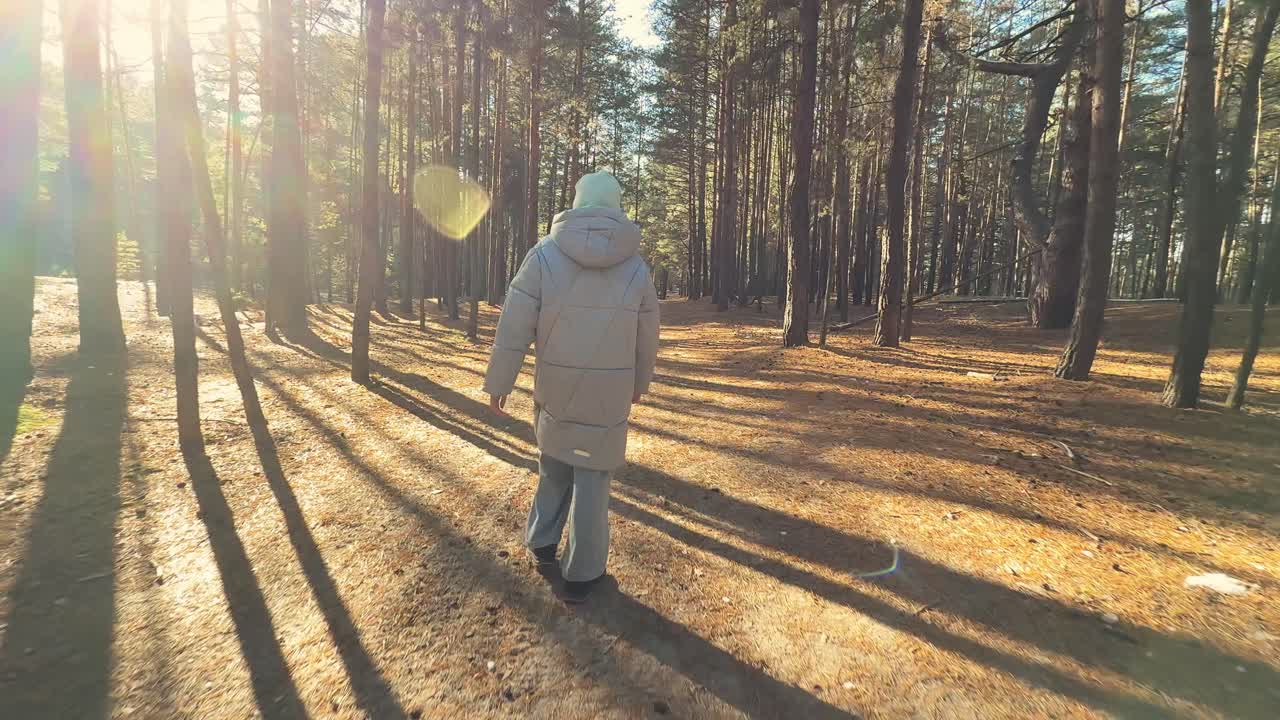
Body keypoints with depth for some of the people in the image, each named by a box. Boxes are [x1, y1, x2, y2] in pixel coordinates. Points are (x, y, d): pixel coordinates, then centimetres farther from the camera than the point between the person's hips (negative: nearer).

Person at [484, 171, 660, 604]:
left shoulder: (544, 255, -10)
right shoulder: (636, 268, -5)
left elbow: (514, 326, -10)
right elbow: (646, 338, 4)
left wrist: (499, 381, 1)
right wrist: (639, 381, 21)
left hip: (554, 388, 1)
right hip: (610, 394, 0)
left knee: (555, 463, 24)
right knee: (592, 478, 9)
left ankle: (542, 545, 30)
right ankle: (582, 573, 20)